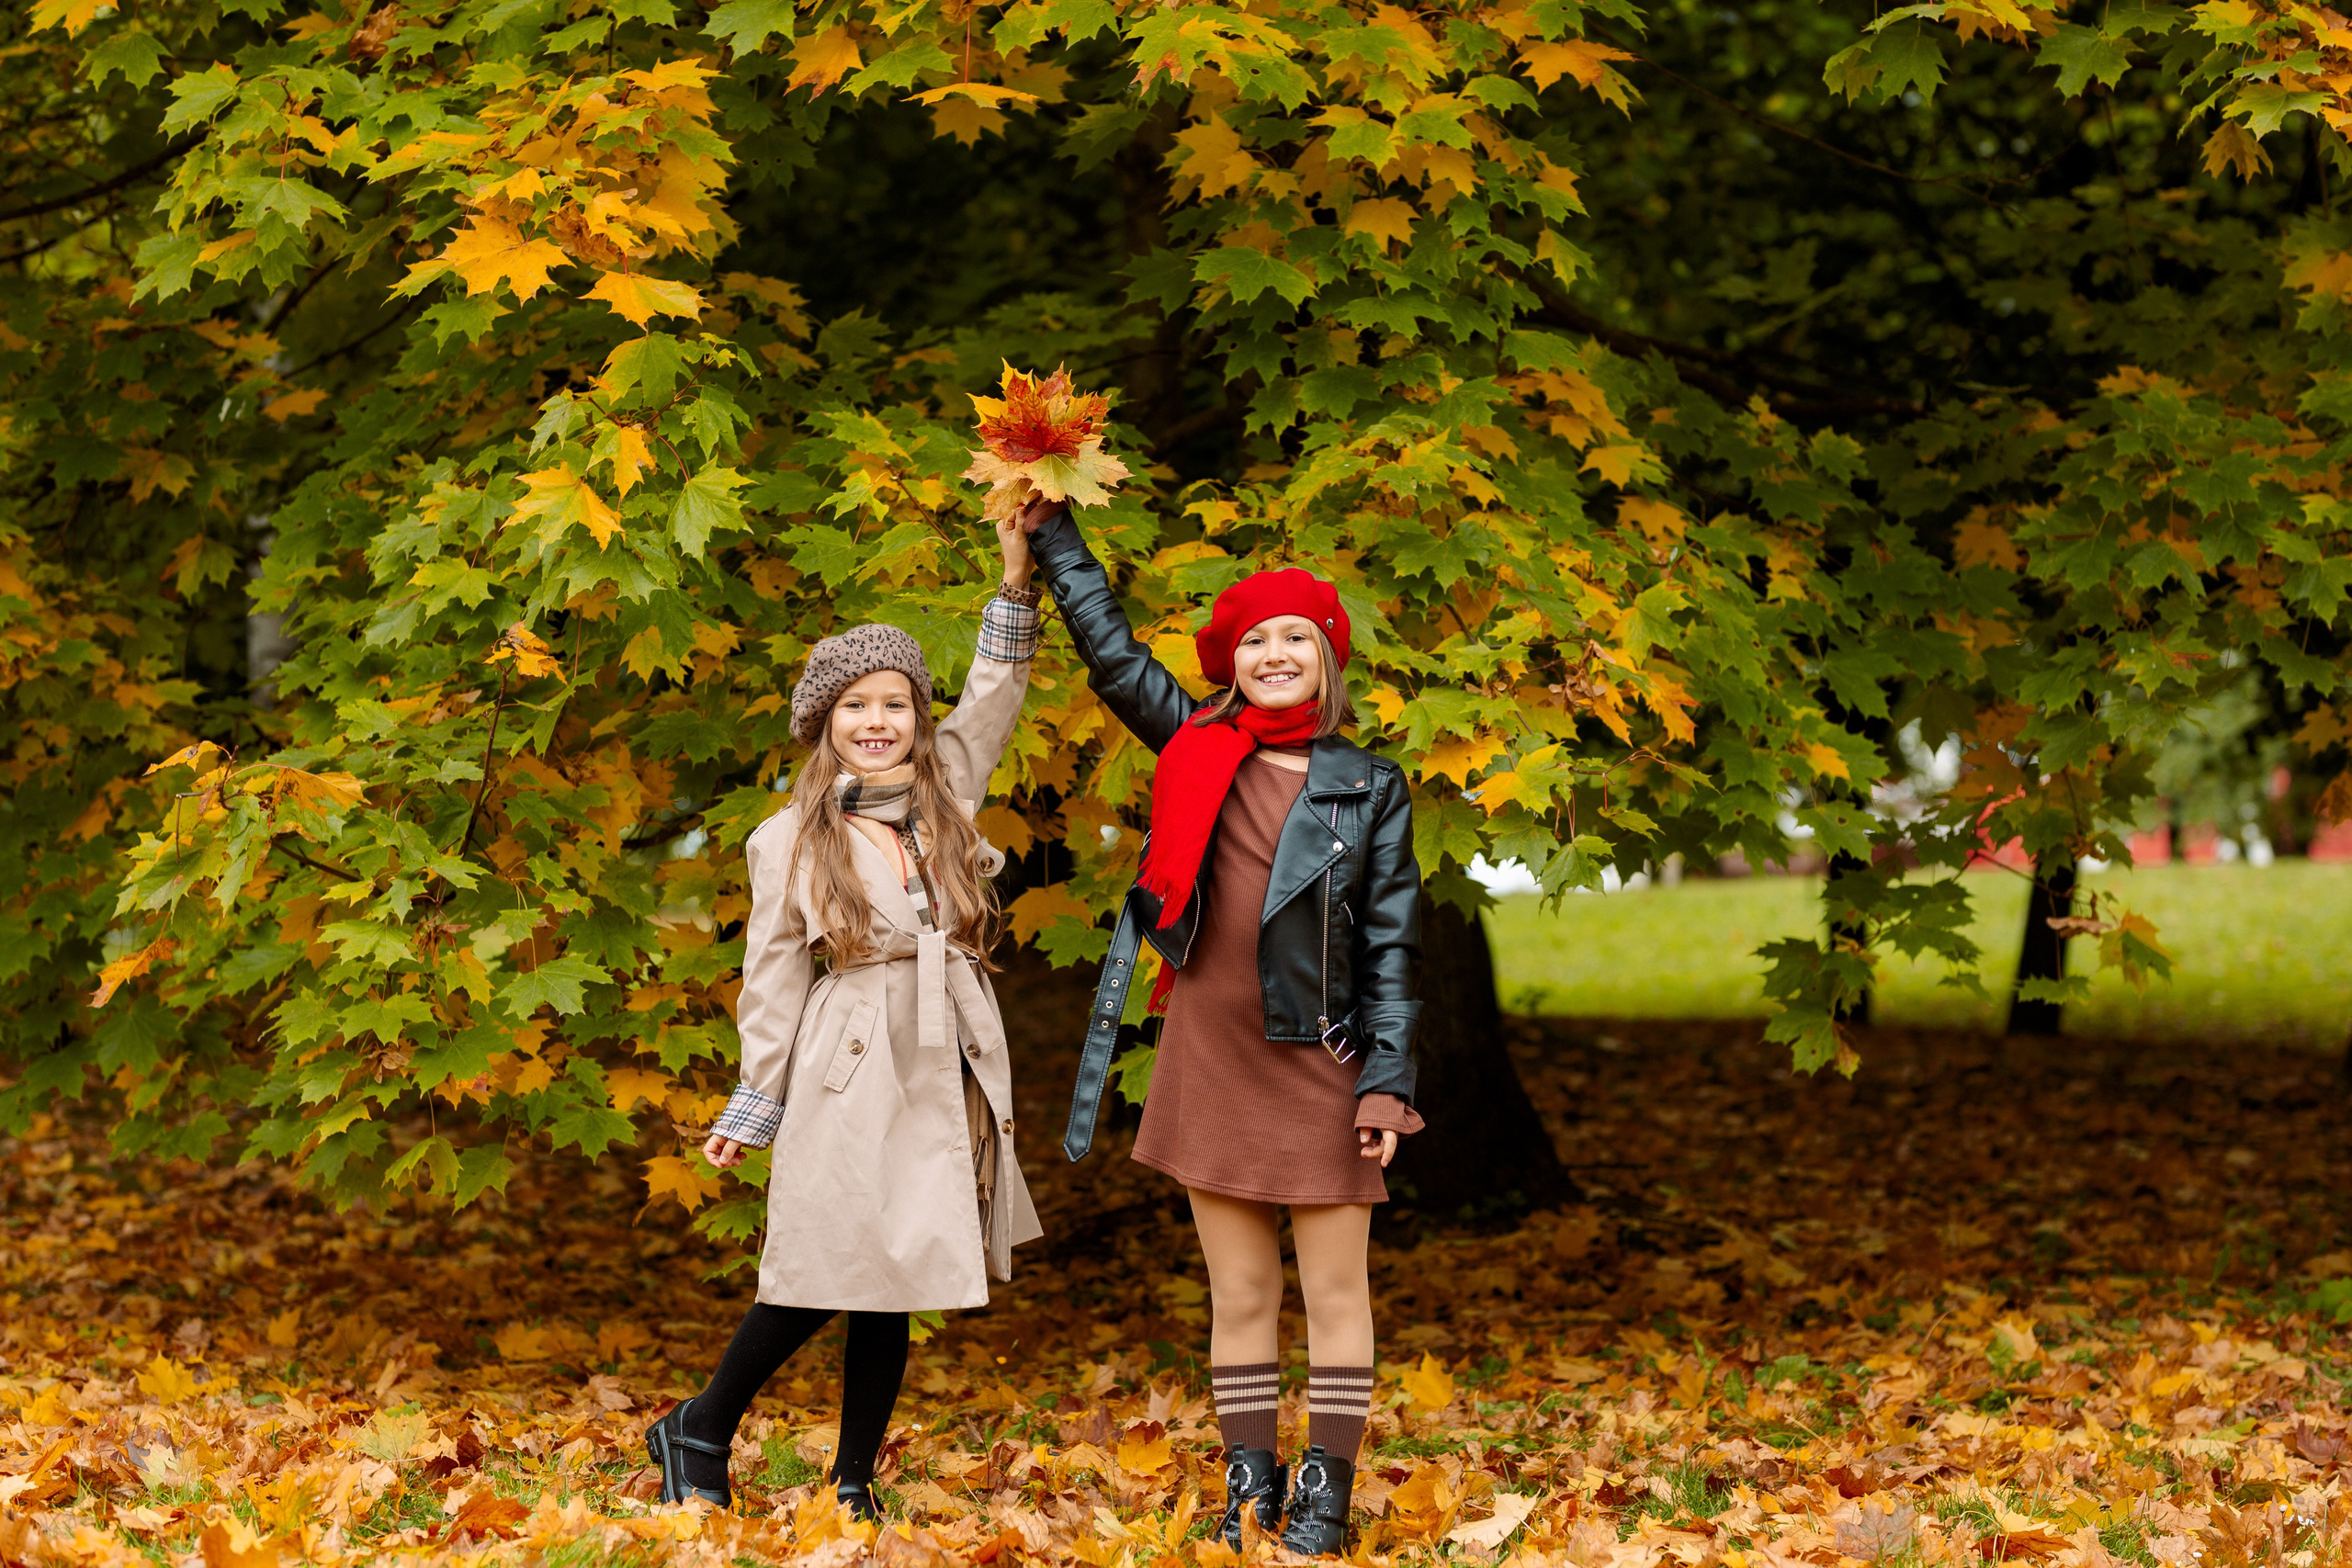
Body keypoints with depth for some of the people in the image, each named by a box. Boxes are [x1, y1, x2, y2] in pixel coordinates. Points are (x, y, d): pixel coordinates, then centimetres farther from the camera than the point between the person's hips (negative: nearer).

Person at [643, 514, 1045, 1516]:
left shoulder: (947, 795, 9)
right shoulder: (788, 843, 0)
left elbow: (997, 691, 14)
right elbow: (772, 985, 4)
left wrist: (1018, 575, 4)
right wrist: (752, 1111, 6)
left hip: (947, 1075, 4)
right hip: (848, 1080, -4)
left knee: (890, 1288, 6)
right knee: (829, 1276, -5)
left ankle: (853, 1486, 14)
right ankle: (696, 1434, 15)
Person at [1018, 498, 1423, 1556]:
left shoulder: (1370, 788, 1)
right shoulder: (1196, 751, 7)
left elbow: (1393, 942, -1)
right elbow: (1109, 652, 11)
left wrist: (1386, 1079, -7)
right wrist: (1051, 534, 8)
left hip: (1320, 1064, -2)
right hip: (1211, 1058, 2)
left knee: (1334, 1292, 2)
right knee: (1240, 1295, 8)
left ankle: (1326, 1498, 8)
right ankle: (1249, 1488, 15)